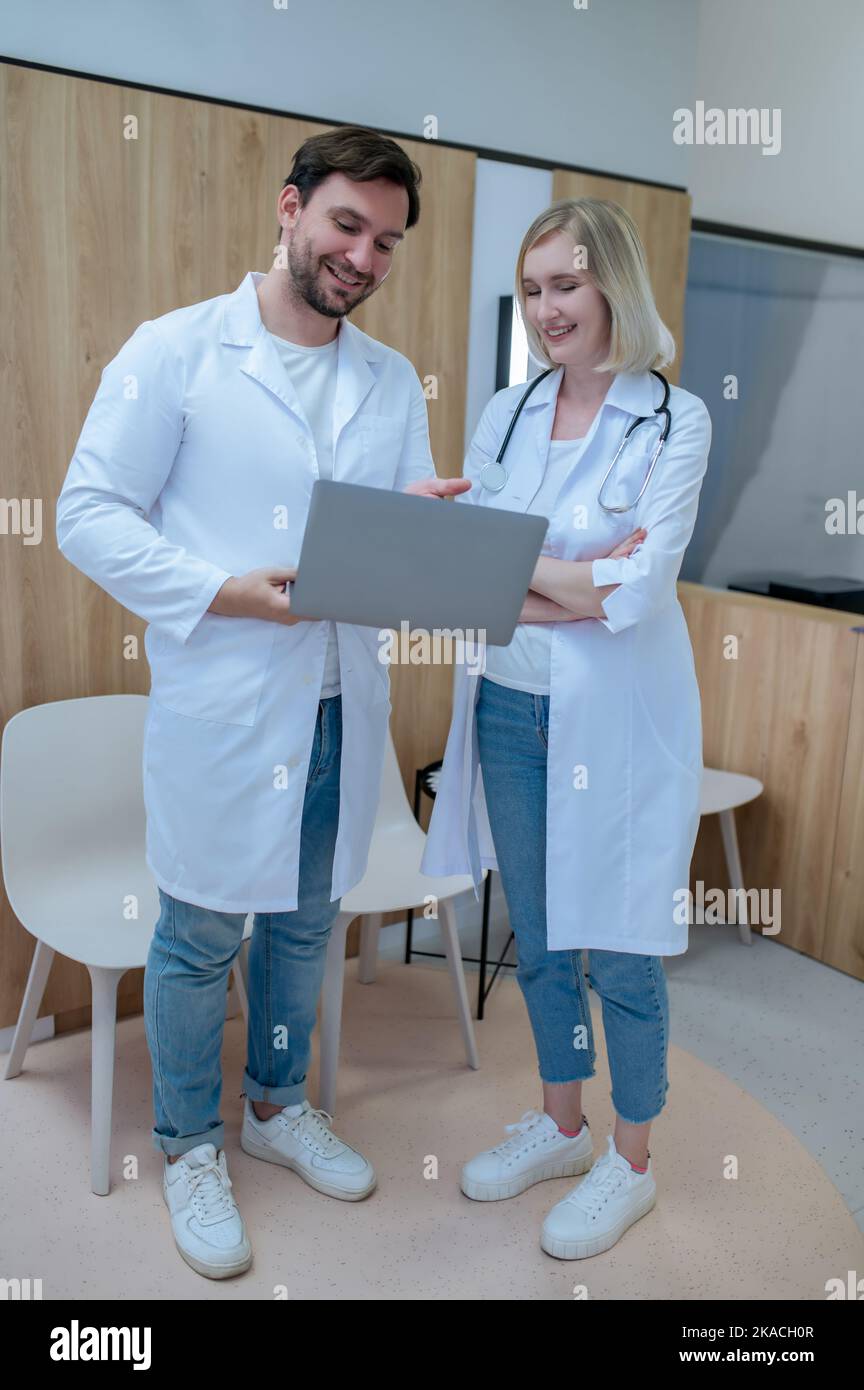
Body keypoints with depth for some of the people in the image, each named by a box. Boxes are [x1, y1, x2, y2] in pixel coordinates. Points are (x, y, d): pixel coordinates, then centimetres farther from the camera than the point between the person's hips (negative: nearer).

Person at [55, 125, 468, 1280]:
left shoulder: (394, 383, 10)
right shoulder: (174, 352, -4)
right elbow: (91, 515, -8)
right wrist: (225, 592, -20)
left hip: (343, 707, 5)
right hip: (221, 707, -4)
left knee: (305, 922, 18)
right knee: (201, 935, 8)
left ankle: (277, 1106, 42)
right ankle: (189, 1149, 31)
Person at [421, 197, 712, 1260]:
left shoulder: (676, 419, -8)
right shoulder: (503, 416, 6)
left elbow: (636, 591, -18)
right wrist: (570, 591, -17)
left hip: (616, 723, -4)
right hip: (509, 710, 5)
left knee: (617, 952, 8)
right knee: (535, 939, 18)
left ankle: (630, 1161, 33)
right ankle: (561, 1123, 42)